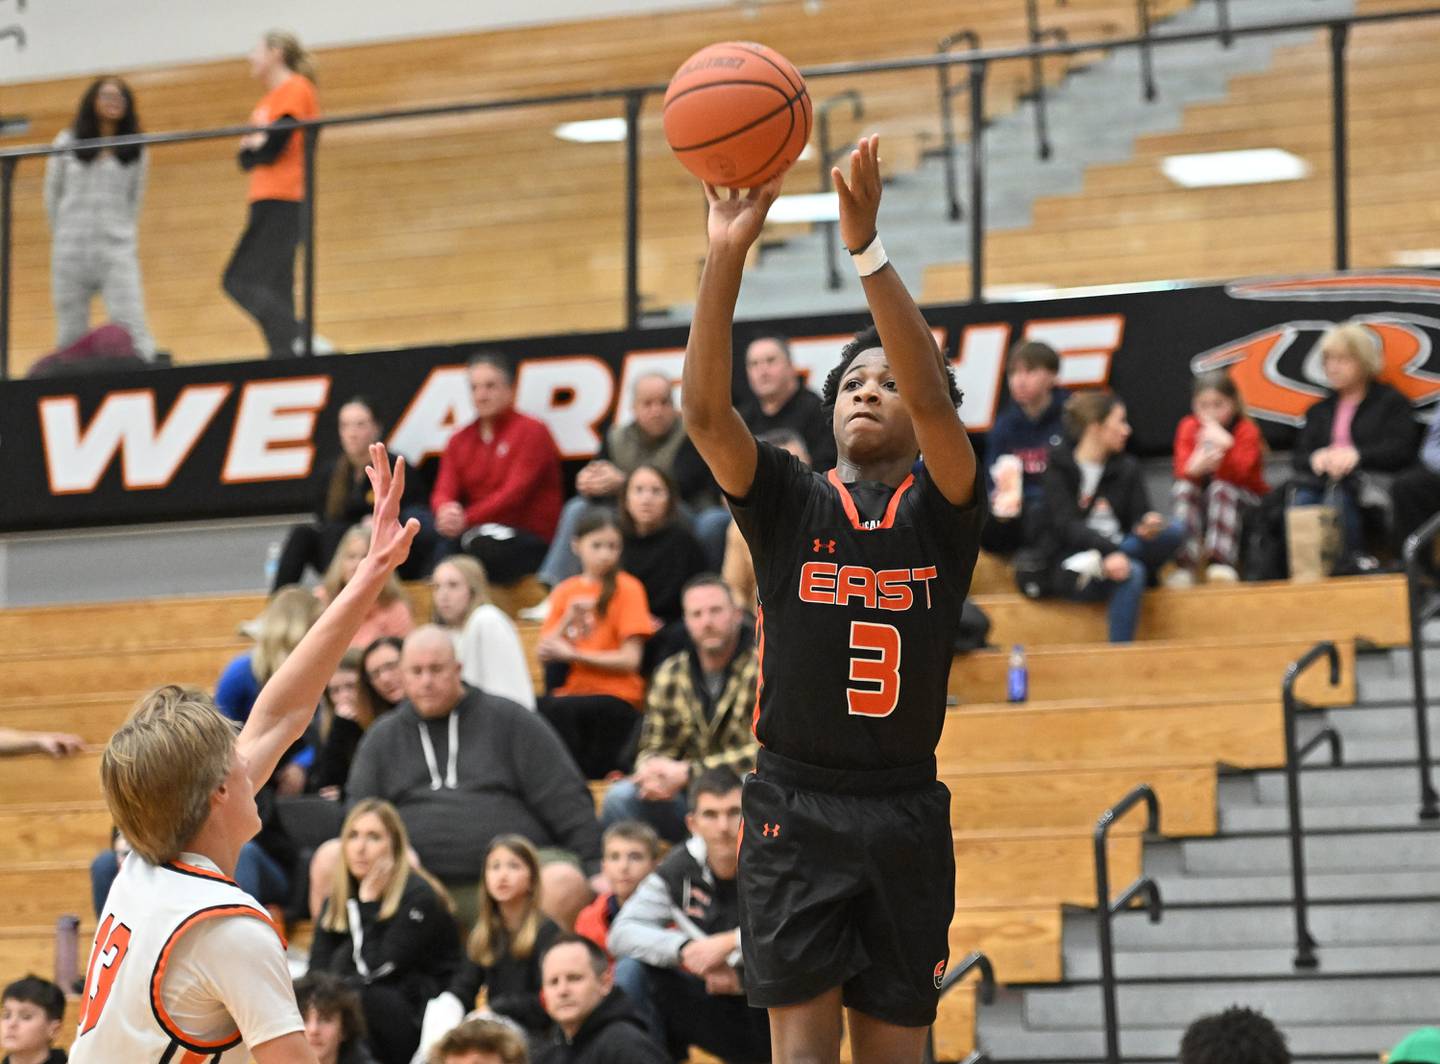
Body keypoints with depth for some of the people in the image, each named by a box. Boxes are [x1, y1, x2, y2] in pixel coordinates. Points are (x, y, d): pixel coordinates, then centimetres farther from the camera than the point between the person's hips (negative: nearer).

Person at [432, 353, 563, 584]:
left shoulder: (532, 431, -2)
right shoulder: (459, 441, 15)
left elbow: (516, 492, -14)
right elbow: (444, 492, 4)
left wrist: (466, 519, -28)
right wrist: (446, 511, -24)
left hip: (531, 539, -4)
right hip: (481, 532, 4)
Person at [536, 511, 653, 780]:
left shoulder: (627, 589, -1)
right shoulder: (564, 592, 12)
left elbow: (630, 660, -7)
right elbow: (542, 652, 5)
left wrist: (573, 654, -8)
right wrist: (568, 620, -10)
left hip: (616, 697, -4)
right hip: (571, 691, 4)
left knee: (559, 709, -32)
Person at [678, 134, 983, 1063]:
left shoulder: (941, 508, 2)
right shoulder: (791, 500, 5)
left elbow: (935, 401, -17)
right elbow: (706, 411, -11)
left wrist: (868, 249, -27)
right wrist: (727, 256, -23)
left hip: (904, 812, 0)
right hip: (796, 805, 0)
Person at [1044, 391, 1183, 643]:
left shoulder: (1127, 468, 12)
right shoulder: (1060, 469, -2)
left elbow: (1139, 518, 3)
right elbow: (1067, 527, -14)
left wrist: (1145, 528, -24)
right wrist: (1109, 551, -31)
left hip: (1115, 559, 5)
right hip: (1072, 571, -4)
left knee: (1174, 530, -22)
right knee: (1132, 573, -35)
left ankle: (1097, 563, -29)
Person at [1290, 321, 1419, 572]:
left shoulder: (1391, 402, 14)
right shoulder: (1319, 410, 28)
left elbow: (1401, 450, -2)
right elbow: (1298, 457, 18)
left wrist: (1357, 455, -17)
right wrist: (1316, 458, -8)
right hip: (1323, 480, 4)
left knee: (1340, 493, -39)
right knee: (1301, 498, -33)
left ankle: (1353, 560, -42)